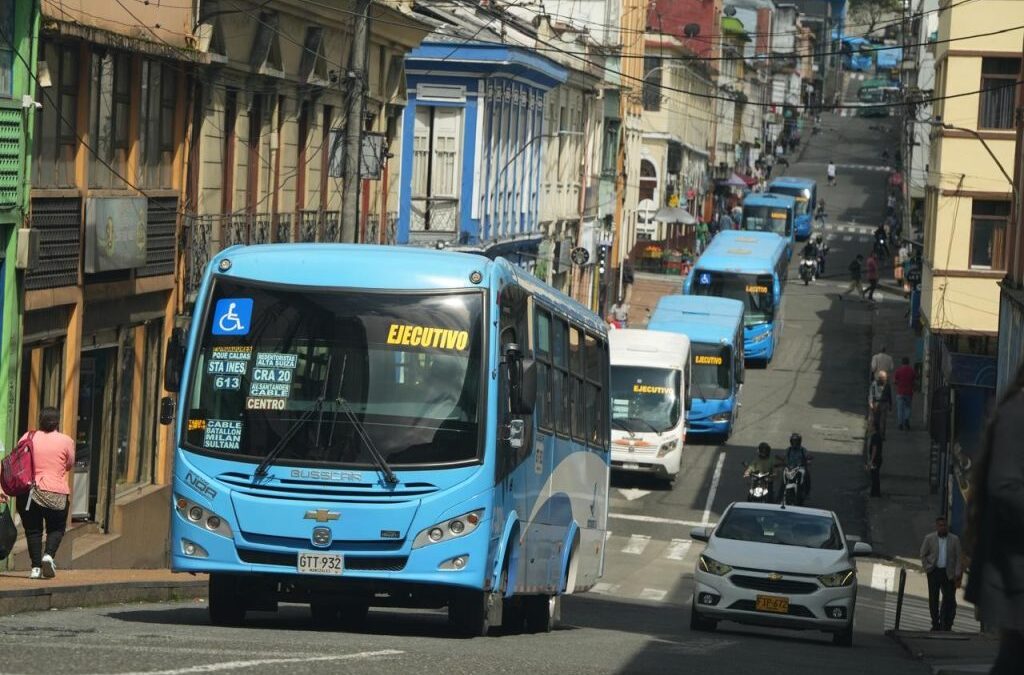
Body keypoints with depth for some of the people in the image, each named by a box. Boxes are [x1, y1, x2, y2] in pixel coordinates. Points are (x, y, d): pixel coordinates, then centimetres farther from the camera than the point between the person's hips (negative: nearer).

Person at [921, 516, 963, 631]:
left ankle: (946, 624, 0)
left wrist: (957, 573, -3)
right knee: (933, 599, 3)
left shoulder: (954, 539, 5)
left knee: (949, 599, -6)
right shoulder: (929, 538, 4)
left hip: (948, 573, 0)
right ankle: (935, 624, 11)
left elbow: (959, 557, 5)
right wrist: (927, 568, -2)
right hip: (934, 572, 0)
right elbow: (923, 555, 10)